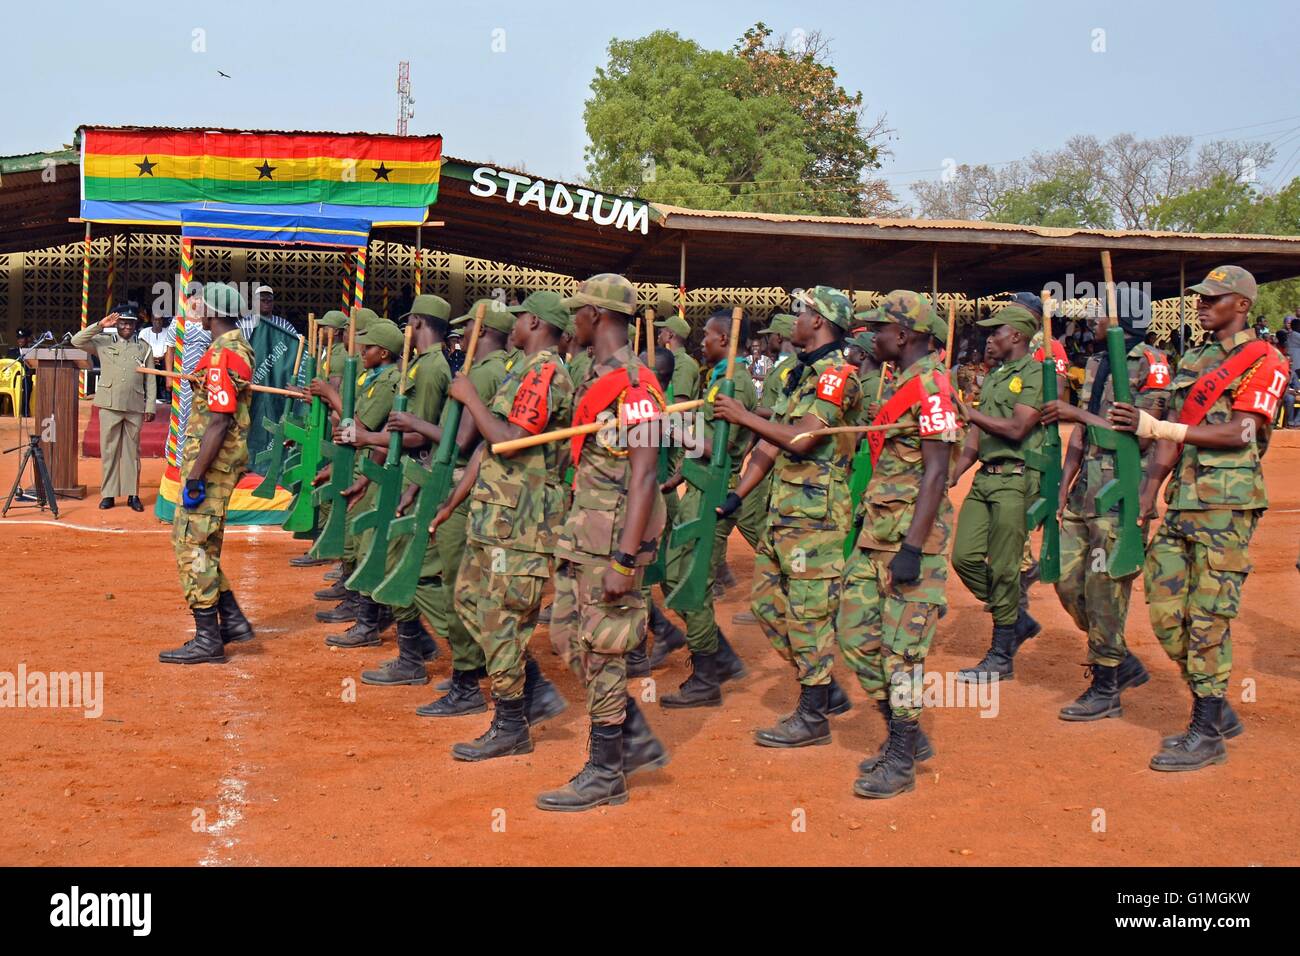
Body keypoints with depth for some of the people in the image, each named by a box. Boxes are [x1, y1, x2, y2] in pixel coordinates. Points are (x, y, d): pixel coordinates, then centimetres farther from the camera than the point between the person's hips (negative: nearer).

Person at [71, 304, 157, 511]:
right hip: (109, 405, 0)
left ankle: (132, 494, 8)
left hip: (135, 407, 0)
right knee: (109, 450, 2)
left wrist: (150, 407, 1)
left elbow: (150, 381, 8)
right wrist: (100, 325, -7)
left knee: (132, 451, 4)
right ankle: (108, 494, 6)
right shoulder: (103, 342, 8)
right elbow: (76, 341, -1)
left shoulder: (144, 348, 10)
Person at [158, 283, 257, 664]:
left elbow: (219, 421, -24)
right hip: (225, 460, 10)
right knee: (198, 541, 17)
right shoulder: (239, 347, 14)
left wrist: (195, 477, -23)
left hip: (212, 460, -10)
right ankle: (231, 619, 20)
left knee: (192, 544, -6)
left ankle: (208, 640, -1)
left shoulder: (222, 355, -18)